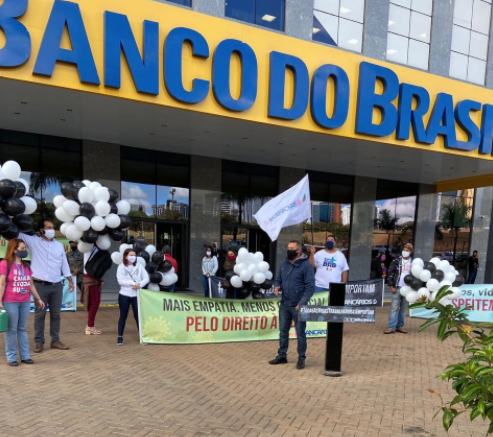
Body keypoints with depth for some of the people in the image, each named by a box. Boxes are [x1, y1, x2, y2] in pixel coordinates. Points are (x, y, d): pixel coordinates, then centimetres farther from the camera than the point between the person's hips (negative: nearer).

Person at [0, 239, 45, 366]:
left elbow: (31, 284, 15)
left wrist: (38, 299, 15)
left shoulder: (26, 265, 11)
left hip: (25, 302, 6)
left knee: (22, 329, 12)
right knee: (11, 330, 3)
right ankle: (11, 357, 13)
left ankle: (25, 356, 17)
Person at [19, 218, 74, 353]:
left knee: (56, 313, 9)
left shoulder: (59, 245, 11)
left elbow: (64, 264, 12)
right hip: (40, 285, -3)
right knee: (39, 314, 3)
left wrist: (70, 281, 8)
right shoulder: (34, 241, 2)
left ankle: (55, 340, 18)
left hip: (57, 285, 3)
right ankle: (39, 342, 13)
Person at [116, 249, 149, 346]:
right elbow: (120, 281, -11)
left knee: (138, 315, 6)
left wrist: (139, 285, -16)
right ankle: (120, 337, 16)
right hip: (124, 295, -1)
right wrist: (133, 283, -19)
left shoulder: (139, 266, 4)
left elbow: (146, 278, 1)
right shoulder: (121, 267, -1)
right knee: (123, 316, 7)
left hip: (137, 295, 1)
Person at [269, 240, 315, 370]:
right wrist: (277, 287, -4)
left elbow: (310, 286, -14)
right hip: (284, 305, 6)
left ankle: (301, 358, 17)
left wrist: (302, 303, -20)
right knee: (283, 331, 14)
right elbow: (278, 280, 19)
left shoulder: (306, 265, -11)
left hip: (298, 306, -6)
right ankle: (282, 356, 26)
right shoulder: (284, 264, 9)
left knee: (300, 333, 5)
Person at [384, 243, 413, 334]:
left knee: (403, 308, 9)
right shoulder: (397, 261, 0)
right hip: (397, 288, -2)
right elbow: (390, 273, -1)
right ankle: (391, 327, 1)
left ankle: (400, 326, 19)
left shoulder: (413, 262, 6)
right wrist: (391, 286, -5)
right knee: (394, 308, -2)